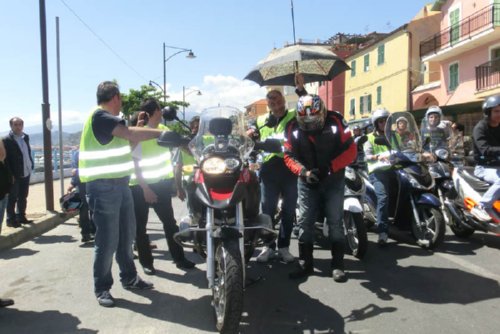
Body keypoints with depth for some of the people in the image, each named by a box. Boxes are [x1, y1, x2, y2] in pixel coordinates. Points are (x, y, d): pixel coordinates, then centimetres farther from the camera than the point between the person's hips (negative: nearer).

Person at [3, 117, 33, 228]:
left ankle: (21, 217, 27)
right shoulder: (7, 140, -12)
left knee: (23, 197, 16)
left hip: (26, 172, 7)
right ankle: (11, 219, 13)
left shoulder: (26, 137, 9)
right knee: (12, 198, 3)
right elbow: (5, 159, -14)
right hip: (15, 175, -6)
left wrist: (31, 164, 6)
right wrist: (11, 175, -18)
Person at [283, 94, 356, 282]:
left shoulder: (335, 121, -11)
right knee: (305, 222, 1)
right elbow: (289, 156, -4)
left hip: (333, 179, -1)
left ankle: (338, 265, 7)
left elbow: (350, 150, -11)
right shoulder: (293, 127, -6)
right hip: (307, 181, 2)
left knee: (335, 222, -1)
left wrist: (330, 167, -23)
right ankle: (305, 264, 11)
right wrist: (304, 171, -22)